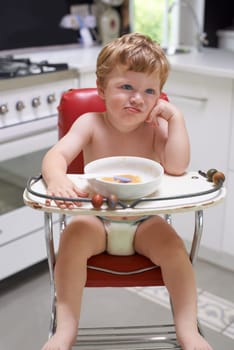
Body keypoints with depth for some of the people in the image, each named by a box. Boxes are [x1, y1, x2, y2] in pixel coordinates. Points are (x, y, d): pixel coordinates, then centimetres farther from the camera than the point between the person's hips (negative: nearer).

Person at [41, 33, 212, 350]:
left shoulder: (155, 127, -6)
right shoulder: (90, 124, -7)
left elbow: (177, 167, -23)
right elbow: (57, 154, -23)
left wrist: (175, 116, -22)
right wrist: (57, 179, -46)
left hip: (145, 222, 1)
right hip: (96, 219, 0)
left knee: (173, 246, -24)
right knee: (73, 236, -27)